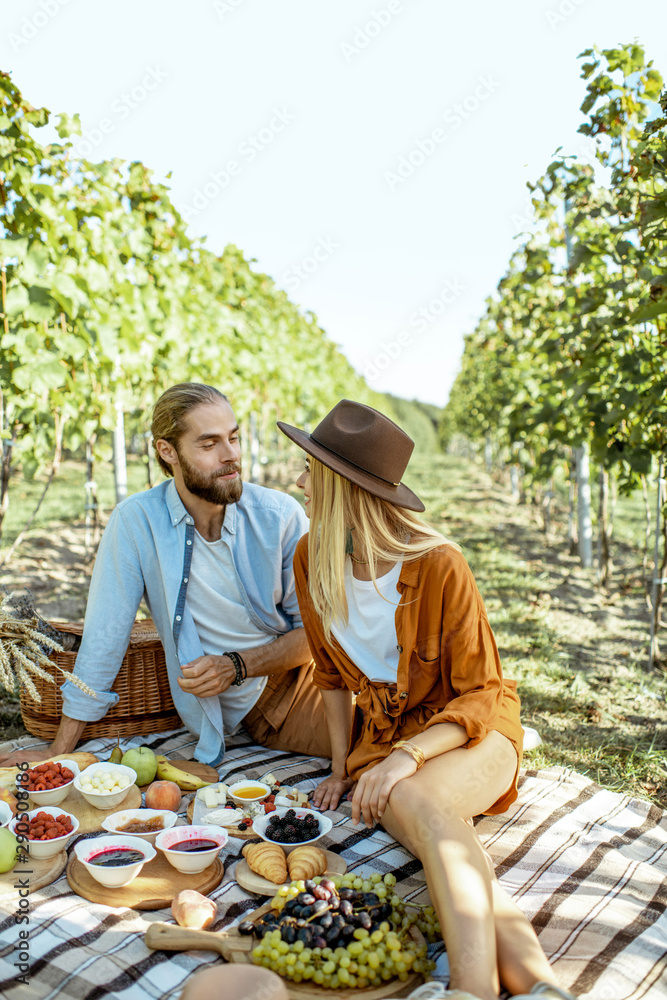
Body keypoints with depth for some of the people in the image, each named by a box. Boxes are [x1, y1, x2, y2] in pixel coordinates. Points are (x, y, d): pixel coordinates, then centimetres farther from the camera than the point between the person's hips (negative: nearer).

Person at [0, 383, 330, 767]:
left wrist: (236, 666, -17)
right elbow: (105, 637, -5)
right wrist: (59, 754, -2)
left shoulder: (280, 515, -9)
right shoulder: (136, 521, -11)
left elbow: (312, 630, -3)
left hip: (302, 674, 2)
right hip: (245, 706, -2)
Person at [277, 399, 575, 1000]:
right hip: (381, 737, 4)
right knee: (445, 842, -31)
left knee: (412, 799, -38)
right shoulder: (312, 559, -3)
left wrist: (407, 757, -28)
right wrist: (341, 766, 4)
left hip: (469, 732, -4)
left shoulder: (439, 565, -20)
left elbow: (483, 694, -14)